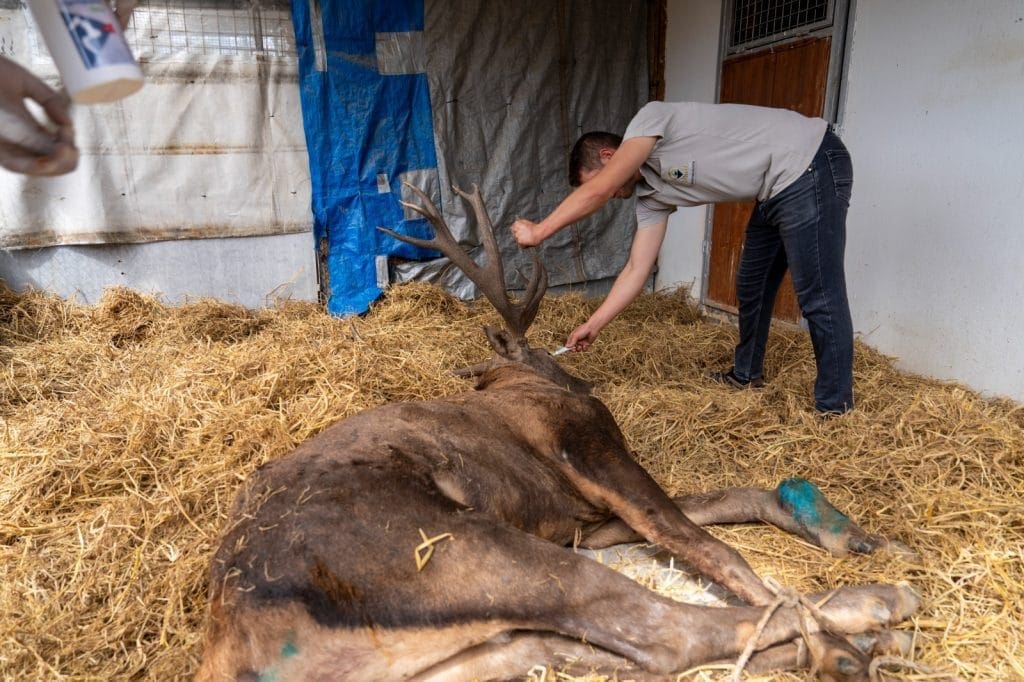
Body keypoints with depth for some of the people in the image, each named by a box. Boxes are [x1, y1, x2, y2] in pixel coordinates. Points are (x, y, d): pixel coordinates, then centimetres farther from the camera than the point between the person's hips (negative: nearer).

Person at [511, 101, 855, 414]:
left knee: (818, 295, -8)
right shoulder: (652, 195, 9)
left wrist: (538, 231, -14)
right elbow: (637, 270, 6)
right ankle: (746, 375, 38)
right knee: (751, 285, 19)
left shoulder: (649, 118, -12)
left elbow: (595, 192, -24)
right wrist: (593, 325, 6)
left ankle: (834, 409, 2)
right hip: (776, 191, 10)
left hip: (810, 164, -9)